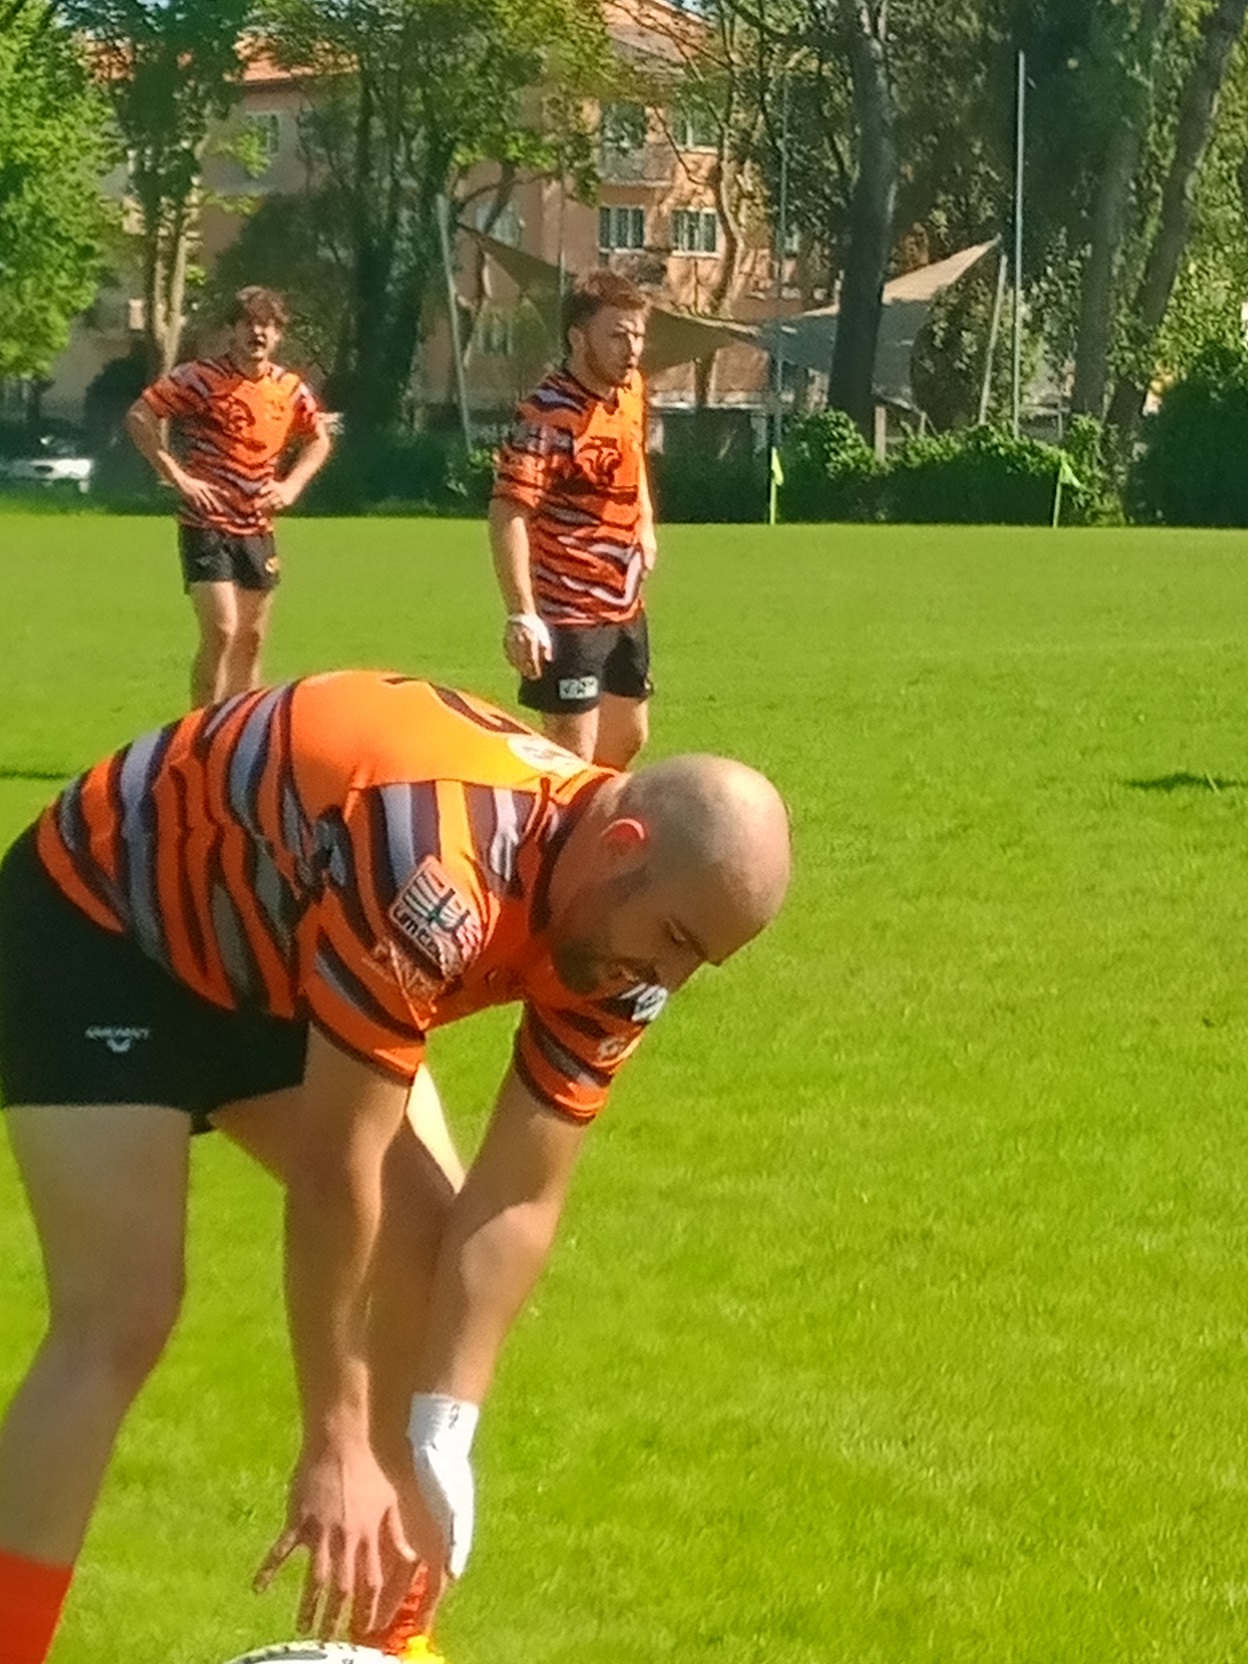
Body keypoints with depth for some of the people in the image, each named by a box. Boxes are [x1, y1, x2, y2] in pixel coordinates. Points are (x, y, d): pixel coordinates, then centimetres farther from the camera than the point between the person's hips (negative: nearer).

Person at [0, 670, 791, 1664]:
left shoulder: (620, 933, -14)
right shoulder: (436, 875, -40)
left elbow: (521, 1198, -12)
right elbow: (334, 1175, -33)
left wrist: (441, 1440, -19)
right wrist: (338, 1449, -27)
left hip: (268, 960, 8)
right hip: (100, 923, -8)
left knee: (432, 1246, 2)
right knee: (125, 1316, -21)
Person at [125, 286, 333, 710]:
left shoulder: (291, 389, 4)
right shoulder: (202, 378, -12)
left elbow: (318, 440, 21)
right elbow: (139, 416, -13)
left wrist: (291, 485, 4)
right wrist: (178, 476, -17)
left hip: (257, 530, 6)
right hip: (207, 527, -6)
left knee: (251, 641, 11)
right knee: (221, 632, -15)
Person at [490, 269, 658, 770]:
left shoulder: (632, 389, 5)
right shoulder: (549, 414, -22)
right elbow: (507, 513, -28)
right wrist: (522, 615, -35)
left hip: (625, 606, 9)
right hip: (567, 615, -9)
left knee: (627, 736, 20)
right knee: (573, 752, -7)